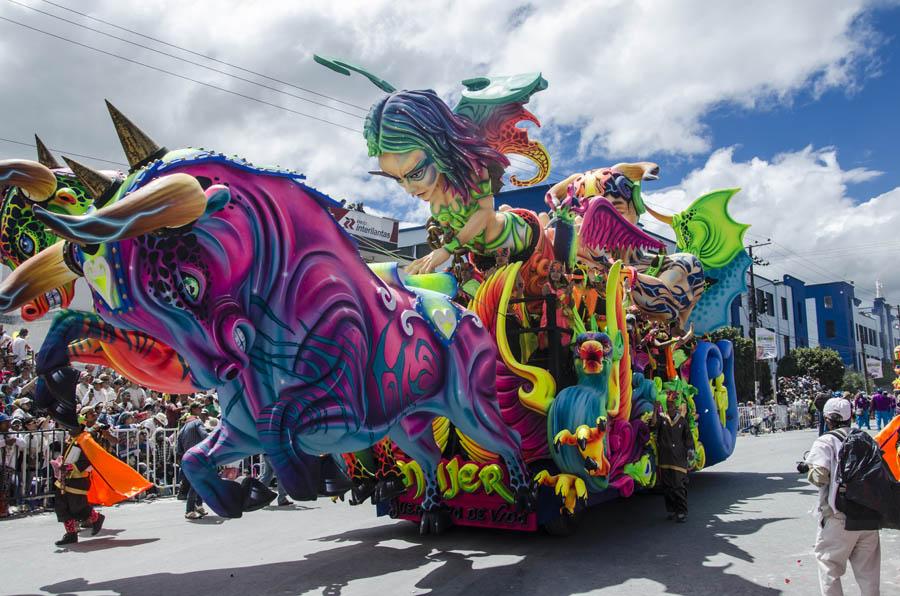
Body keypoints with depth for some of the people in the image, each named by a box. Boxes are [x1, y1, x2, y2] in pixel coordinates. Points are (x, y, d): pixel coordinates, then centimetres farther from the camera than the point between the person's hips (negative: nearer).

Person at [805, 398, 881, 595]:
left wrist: (808, 468, 3)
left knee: (829, 566, 9)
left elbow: (820, 476, -18)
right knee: (868, 571, 14)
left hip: (838, 519, -5)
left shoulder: (825, 442, -7)